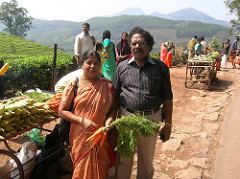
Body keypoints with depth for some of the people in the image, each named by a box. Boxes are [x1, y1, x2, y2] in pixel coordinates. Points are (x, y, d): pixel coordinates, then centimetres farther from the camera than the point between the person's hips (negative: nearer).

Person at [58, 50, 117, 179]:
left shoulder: (107, 86, 0)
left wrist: (109, 119, -13)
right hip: (81, 137, -1)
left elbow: (113, 108, 7)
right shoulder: (73, 84, -4)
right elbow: (62, 111, -4)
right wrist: (82, 121, -16)